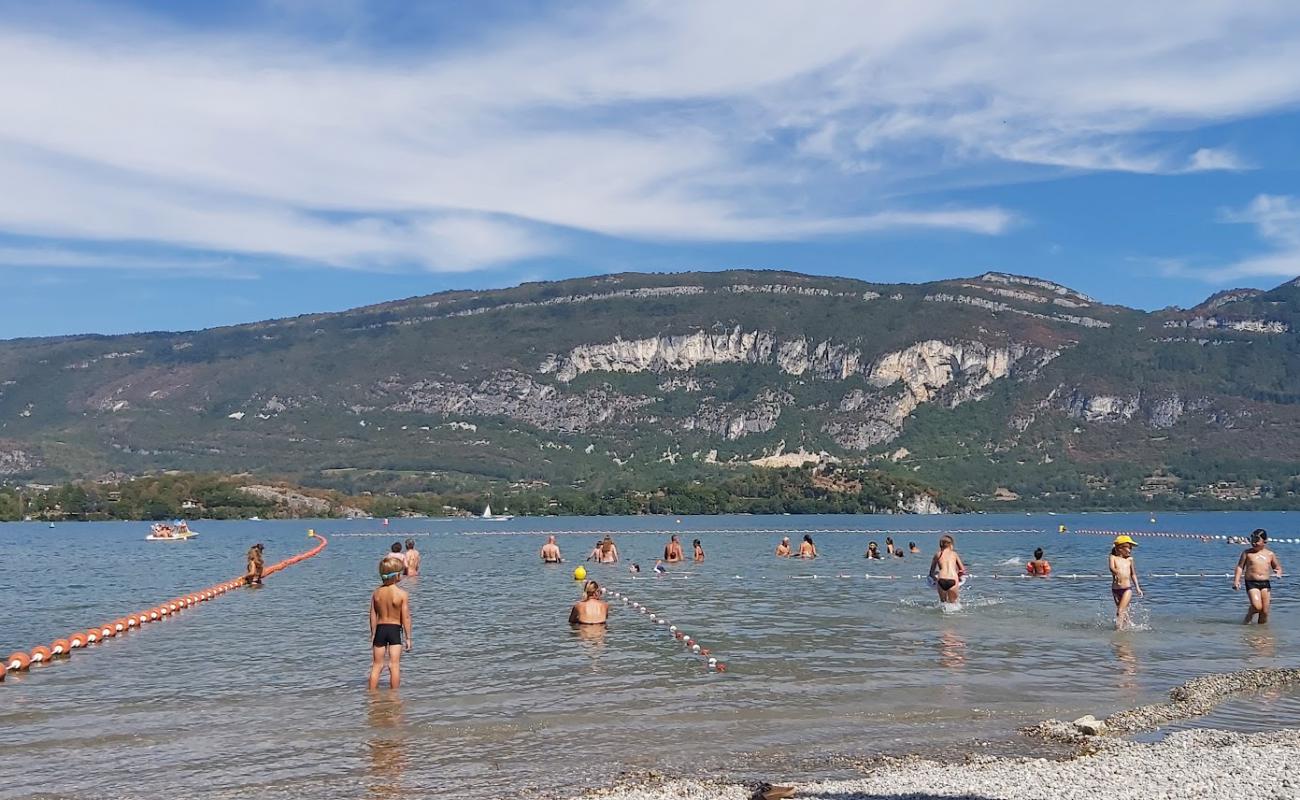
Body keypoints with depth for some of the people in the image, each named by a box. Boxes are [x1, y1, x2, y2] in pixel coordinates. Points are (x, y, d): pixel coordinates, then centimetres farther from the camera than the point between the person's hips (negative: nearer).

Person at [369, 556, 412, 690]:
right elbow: (406, 617, -10)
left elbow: (373, 616, 1)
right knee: (394, 665, 3)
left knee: (377, 665, 12)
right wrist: (408, 638, -3)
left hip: (380, 629, 3)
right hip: (395, 630, -3)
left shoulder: (376, 593, -2)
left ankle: (372, 693, 16)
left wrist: (373, 635, 10)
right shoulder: (402, 594, -12)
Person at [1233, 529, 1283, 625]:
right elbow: (1240, 567, 2)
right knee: (1257, 607, -19)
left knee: (1265, 611, 0)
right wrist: (1236, 581, -10)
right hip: (1251, 583, -3)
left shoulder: (1270, 554, 10)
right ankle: (1248, 616, 11)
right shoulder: (1247, 553, 4)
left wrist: (1278, 572, -6)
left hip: (1265, 584, 3)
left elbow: (1278, 567, 19)